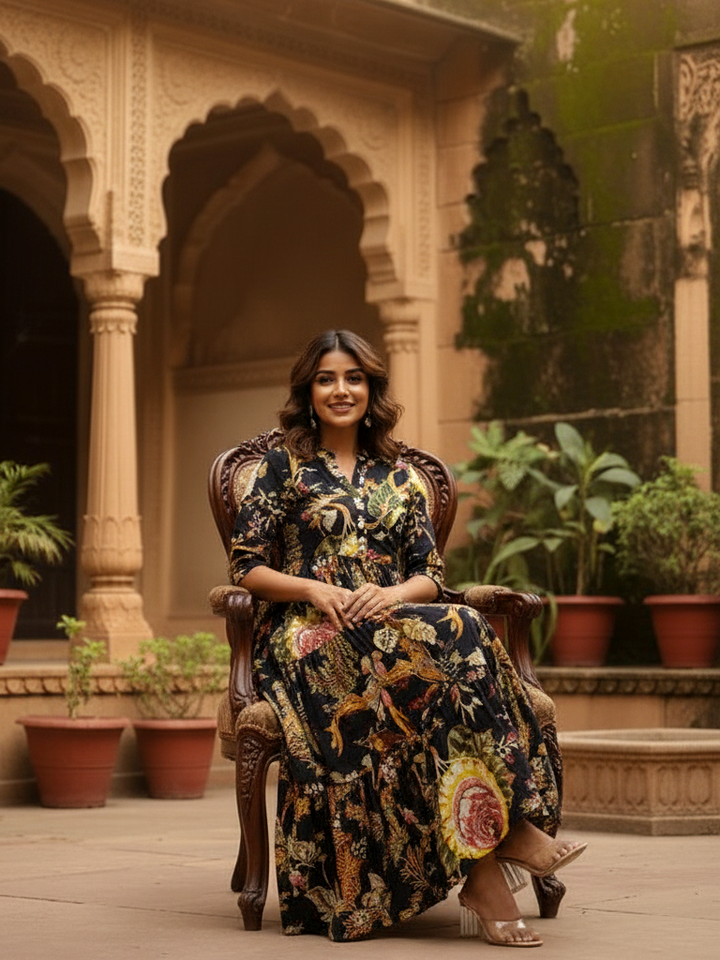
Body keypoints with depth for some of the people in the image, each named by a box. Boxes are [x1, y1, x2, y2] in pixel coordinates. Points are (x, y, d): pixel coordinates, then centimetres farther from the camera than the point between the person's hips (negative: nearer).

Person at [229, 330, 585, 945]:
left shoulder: (399, 477, 19)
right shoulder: (285, 467, 9)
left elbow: (430, 574, 14)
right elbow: (247, 567, 4)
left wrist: (392, 594, -9)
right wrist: (313, 589, -14)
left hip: (389, 625, 4)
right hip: (308, 634, -3)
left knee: (459, 634, -33)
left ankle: (481, 863, -40)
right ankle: (507, 828, -36)